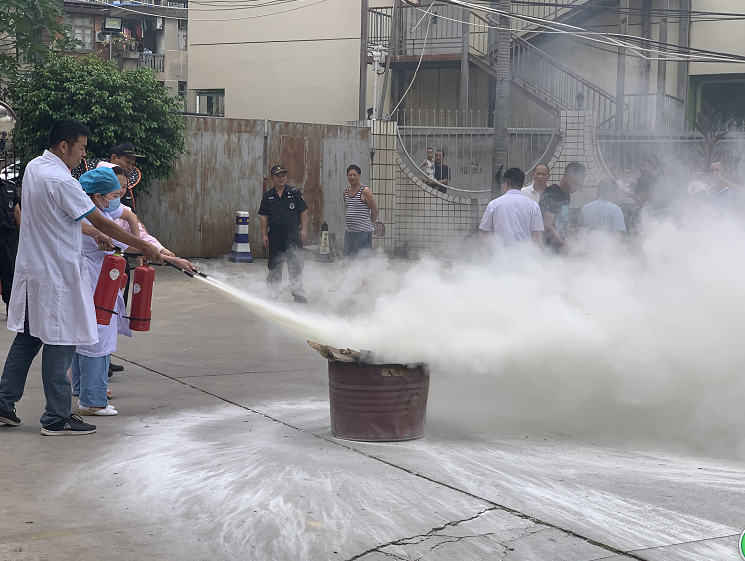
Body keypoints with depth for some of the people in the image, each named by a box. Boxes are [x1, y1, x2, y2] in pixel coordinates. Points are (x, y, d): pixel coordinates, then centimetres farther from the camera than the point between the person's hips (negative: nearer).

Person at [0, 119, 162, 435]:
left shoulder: (34, 168, 8)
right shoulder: (61, 181, -21)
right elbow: (101, 222, -19)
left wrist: (92, 233, 19)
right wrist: (143, 247, -12)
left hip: (32, 269, 9)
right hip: (56, 274, -9)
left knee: (28, 337, 17)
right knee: (60, 344, -2)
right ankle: (56, 418, 5)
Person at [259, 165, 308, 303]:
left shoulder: (295, 193, 4)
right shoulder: (267, 197, 8)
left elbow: (303, 212, 5)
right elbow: (264, 217, 8)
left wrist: (304, 229, -4)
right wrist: (264, 235, 0)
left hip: (293, 235, -1)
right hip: (275, 235, 1)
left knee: (295, 265, 1)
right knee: (274, 266, 4)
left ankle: (298, 293, 9)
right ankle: (273, 294, 12)